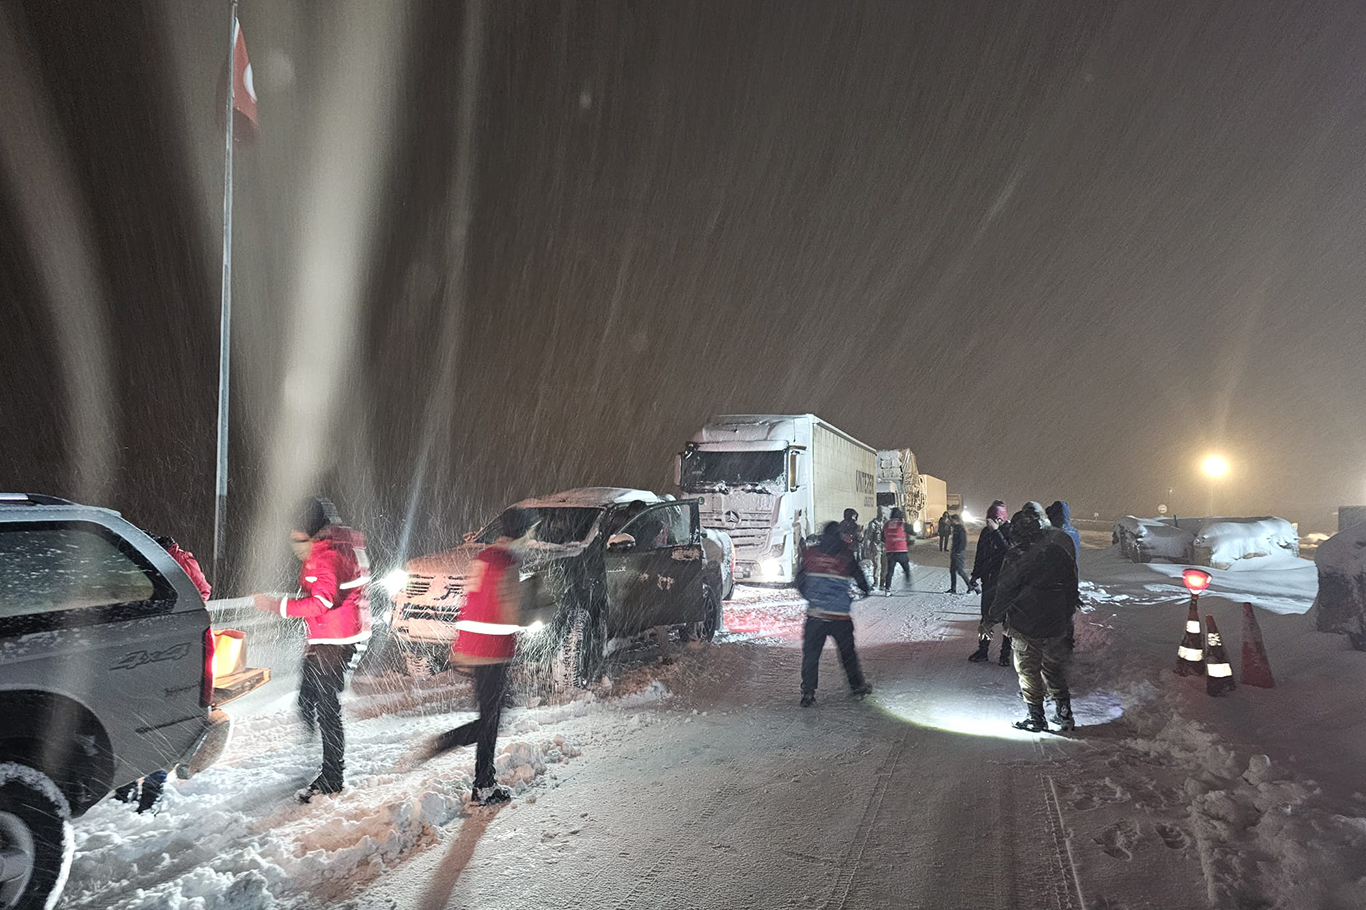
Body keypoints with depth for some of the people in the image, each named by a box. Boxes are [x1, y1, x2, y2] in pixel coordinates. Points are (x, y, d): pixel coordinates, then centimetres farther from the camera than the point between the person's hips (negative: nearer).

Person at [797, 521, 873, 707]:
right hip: (840, 616, 0)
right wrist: (867, 589, 29)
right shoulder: (847, 555, -4)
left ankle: (808, 693, 4)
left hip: (815, 615, 0)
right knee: (848, 652, 17)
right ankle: (858, 686, 31)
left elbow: (800, 582, 6)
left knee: (811, 653, 7)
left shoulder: (809, 553, 0)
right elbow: (860, 579, 6)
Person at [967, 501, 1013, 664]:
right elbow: (980, 555, 17)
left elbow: (1009, 551, -27)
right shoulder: (986, 532, 9)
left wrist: (996, 531, -27)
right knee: (986, 615, 10)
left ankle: (1005, 653, 10)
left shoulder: (1011, 531, -10)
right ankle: (983, 650, 19)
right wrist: (975, 575, 16)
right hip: (988, 580, 6)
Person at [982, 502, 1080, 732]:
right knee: (1054, 666, 20)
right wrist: (1066, 616, 21)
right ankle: (1064, 713, 24)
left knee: (1028, 670, 8)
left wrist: (990, 620, -2)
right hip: (1056, 624, 5)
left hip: (1025, 625, -5)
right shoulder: (1060, 550, 0)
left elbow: (1004, 592, -12)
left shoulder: (1017, 555, -16)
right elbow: (1071, 586, 9)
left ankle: (1036, 718, 13)